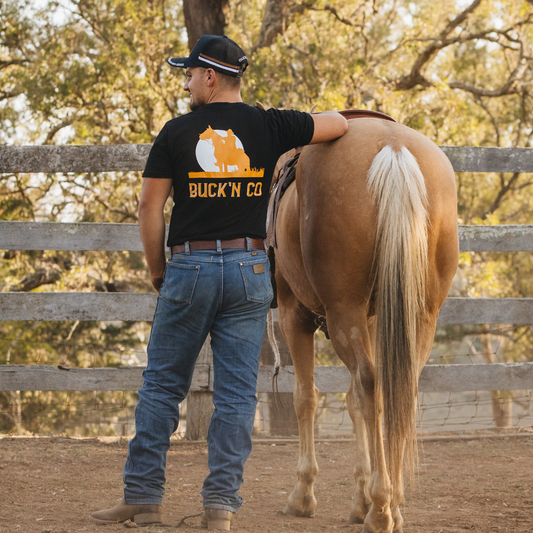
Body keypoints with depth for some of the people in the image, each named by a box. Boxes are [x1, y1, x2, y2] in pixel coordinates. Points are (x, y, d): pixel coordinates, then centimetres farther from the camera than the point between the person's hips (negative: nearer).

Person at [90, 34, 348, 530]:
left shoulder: (176, 132, -1)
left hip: (189, 266, -1)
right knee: (236, 391, 4)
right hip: (250, 267, 1)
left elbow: (150, 207, -2)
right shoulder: (268, 127, 2)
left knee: (162, 383, 9)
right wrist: (308, 126, 32)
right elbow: (337, 124, 10)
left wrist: (157, 271, 9)